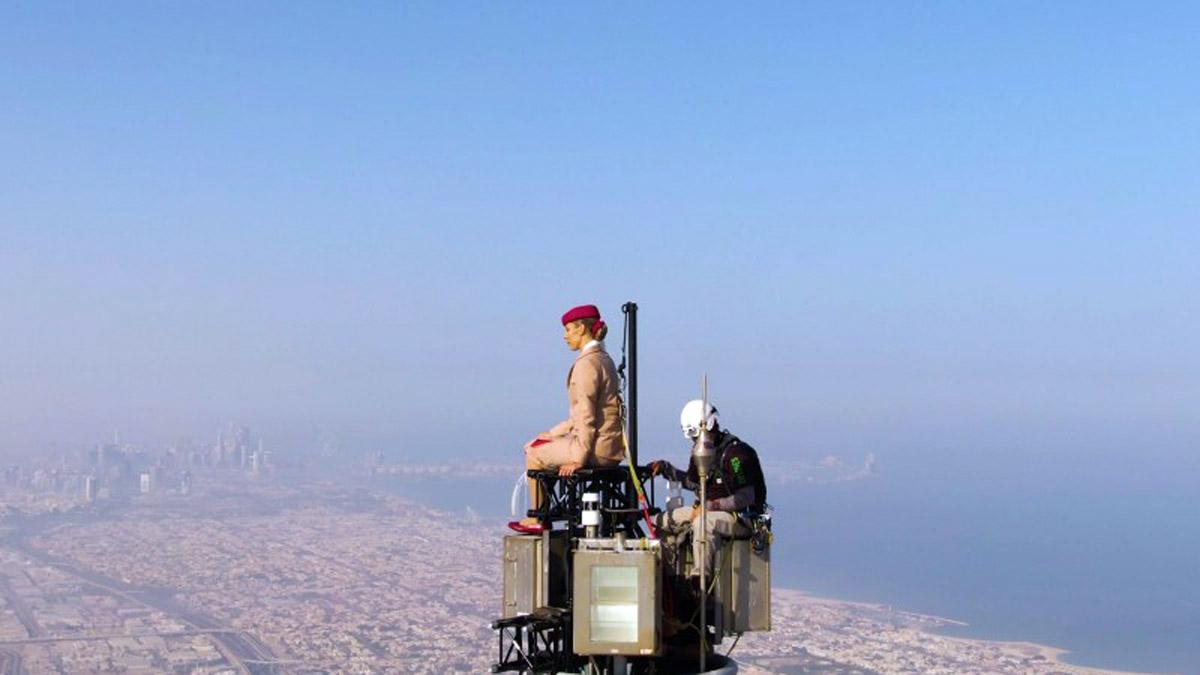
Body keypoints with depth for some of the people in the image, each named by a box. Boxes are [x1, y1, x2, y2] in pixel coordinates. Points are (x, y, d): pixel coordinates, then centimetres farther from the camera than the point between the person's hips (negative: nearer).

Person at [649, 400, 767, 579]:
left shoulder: (734, 453, -19)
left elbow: (747, 497, -22)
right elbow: (693, 482, 25)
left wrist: (710, 506, -24)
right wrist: (664, 468, 13)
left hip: (742, 517, -9)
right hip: (709, 510, 9)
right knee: (666, 520, 3)